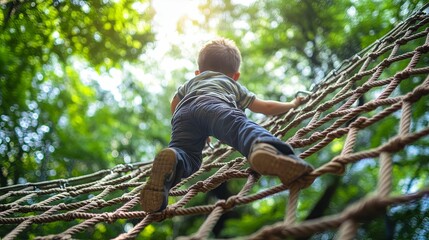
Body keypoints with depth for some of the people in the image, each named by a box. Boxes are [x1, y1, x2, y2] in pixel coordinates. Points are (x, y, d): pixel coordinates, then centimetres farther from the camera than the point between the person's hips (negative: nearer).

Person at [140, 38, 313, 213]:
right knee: (244, 128, -26)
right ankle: (264, 148, -60)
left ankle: (170, 160, -45)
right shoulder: (235, 86, 43)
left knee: (186, 156, -9)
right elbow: (266, 107, 46)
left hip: (184, 111, 3)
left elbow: (174, 105, 66)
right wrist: (292, 104, 65)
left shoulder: (190, 83, 50)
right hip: (216, 105, -2)